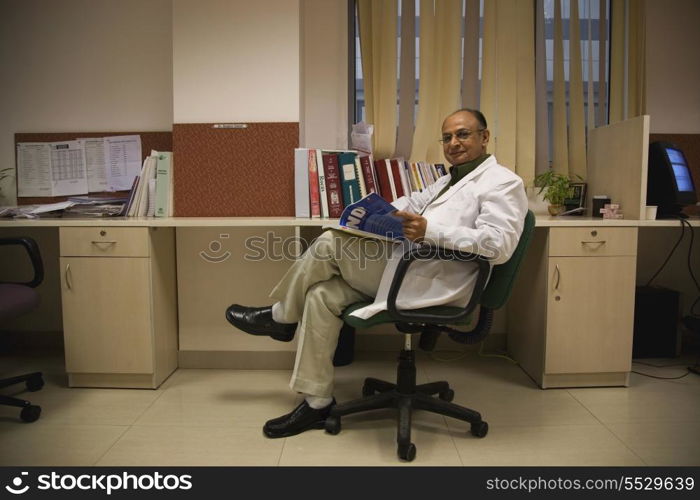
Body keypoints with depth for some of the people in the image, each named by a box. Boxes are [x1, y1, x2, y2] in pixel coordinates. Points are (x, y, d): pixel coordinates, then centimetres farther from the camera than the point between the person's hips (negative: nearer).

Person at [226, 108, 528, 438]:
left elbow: (499, 244, -19)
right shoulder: (451, 179, 27)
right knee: (321, 296, -2)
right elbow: (415, 201, 29)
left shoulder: (503, 183, -4)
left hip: (429, 282, -10)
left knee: (330, 243, -12)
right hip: (409, 266, 10)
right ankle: (317, 403, 6)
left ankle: (280, 317, 13)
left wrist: (430, 231, -26)